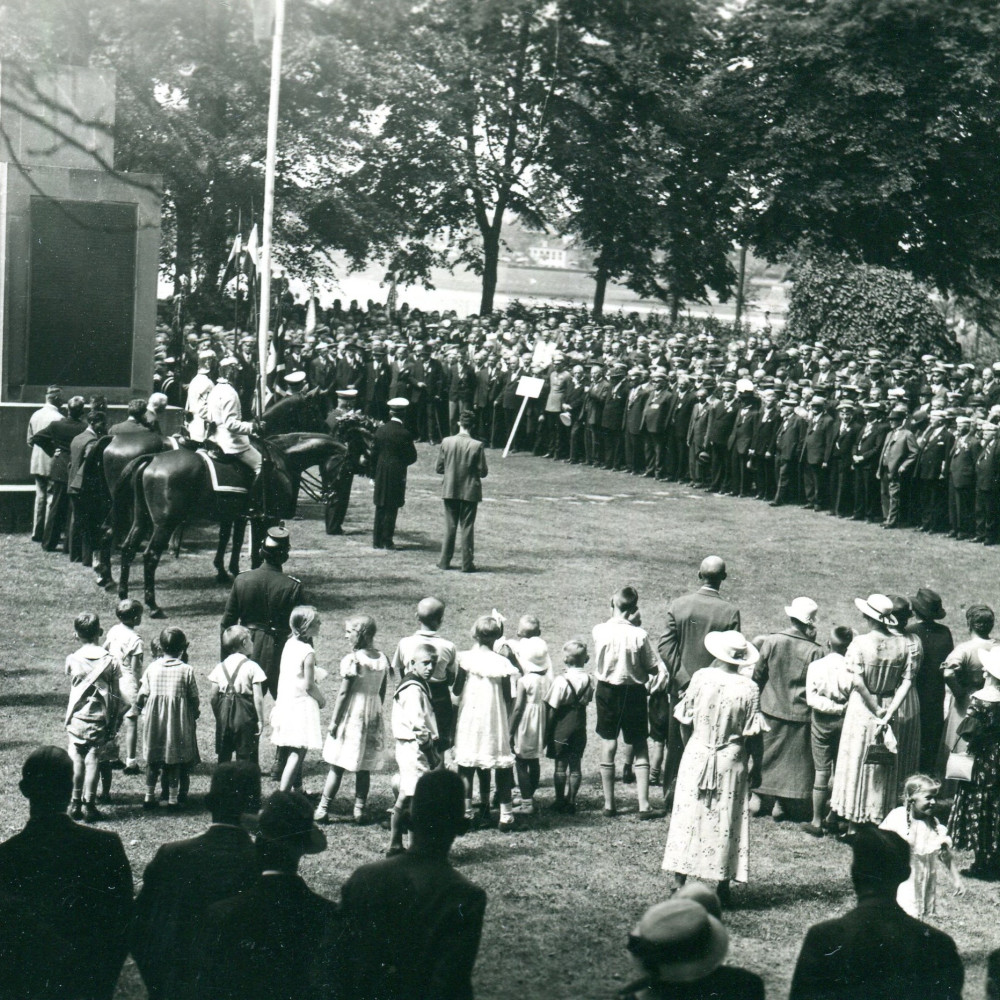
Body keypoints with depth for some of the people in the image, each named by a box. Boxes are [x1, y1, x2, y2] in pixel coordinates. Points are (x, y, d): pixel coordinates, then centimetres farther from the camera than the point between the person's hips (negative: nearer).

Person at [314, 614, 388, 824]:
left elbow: (343, 693, -14)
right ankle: (360, 809, 13)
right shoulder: (382, 659, 2)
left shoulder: (352, 660, -16)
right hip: (372, 719, 5)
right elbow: (382, 692, 9)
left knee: (336, 767, 1)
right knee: (364, 768, 11)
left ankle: (323, 809, 5)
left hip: (352, 716, -5)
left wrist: (334, 720, -7)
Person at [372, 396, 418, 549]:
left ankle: (377, 540, 12)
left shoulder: (380, 430, 0)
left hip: (381, 474, 4)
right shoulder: (404, 434, -14)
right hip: (397, 474, -4)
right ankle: (387, 541, 3)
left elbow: (374, 453, 6)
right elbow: (412, 457, -9)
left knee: (380, 507, 11)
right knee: (392, 509, 2)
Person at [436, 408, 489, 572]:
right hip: (470, 491, -2)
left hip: (450, 490, 2)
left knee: (450, 526, 12)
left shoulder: (446, 442, -8)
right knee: (467, 528, 6)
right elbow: (483, 472, -10)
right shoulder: (477, 445, -14)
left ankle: (445, 561, 15)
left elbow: (439, 468, -2)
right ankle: (467, 564, 8)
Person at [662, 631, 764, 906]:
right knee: (727, 821, 8)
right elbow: (754, 734, -9)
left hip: (697, 757, 1)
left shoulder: (701, 677, -9)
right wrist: (757, 767, 2)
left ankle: (681, 879, 11)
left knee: (689, 816, 9)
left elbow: (686, 717, 1)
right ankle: (723, 885, 12)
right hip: (731, 762, -1)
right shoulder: (748, 688, -11)